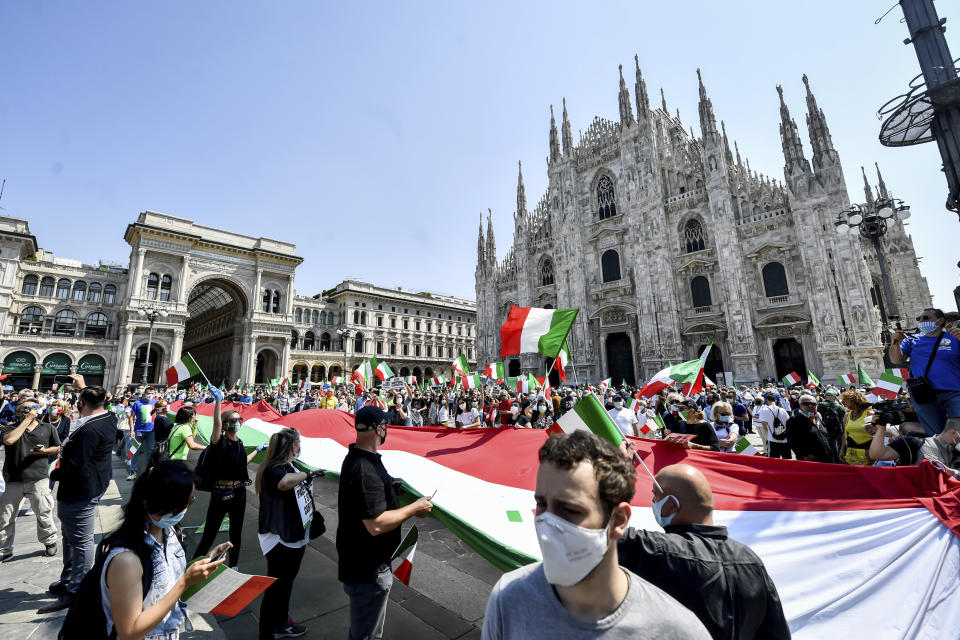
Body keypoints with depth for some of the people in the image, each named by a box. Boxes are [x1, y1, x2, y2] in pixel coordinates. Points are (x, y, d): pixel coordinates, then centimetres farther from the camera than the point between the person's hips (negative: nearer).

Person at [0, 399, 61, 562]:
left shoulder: (48, 428, 5)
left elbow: (57, 447, 14)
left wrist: (44, 451, -7)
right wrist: (26, 421, -18)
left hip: (38, 479, 0)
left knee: (44, 514, 6)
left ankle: (50, 541, 26)